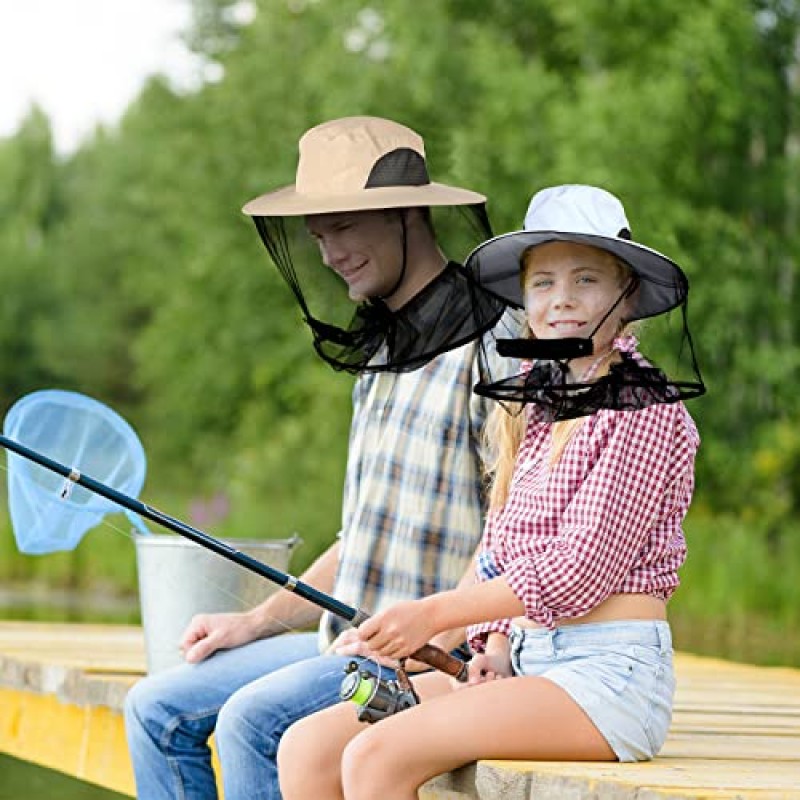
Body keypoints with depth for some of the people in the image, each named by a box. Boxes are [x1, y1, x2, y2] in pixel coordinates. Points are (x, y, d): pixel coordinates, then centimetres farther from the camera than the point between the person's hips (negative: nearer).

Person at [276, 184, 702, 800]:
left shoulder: (645, 408, -6)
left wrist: (434, 614, -14)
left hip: (609, 672, -8)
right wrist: (495, 644, -1)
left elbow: (581, 567, -14)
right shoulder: (534, 408, 18)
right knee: (308, 748, -8)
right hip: (523, 661, 8)